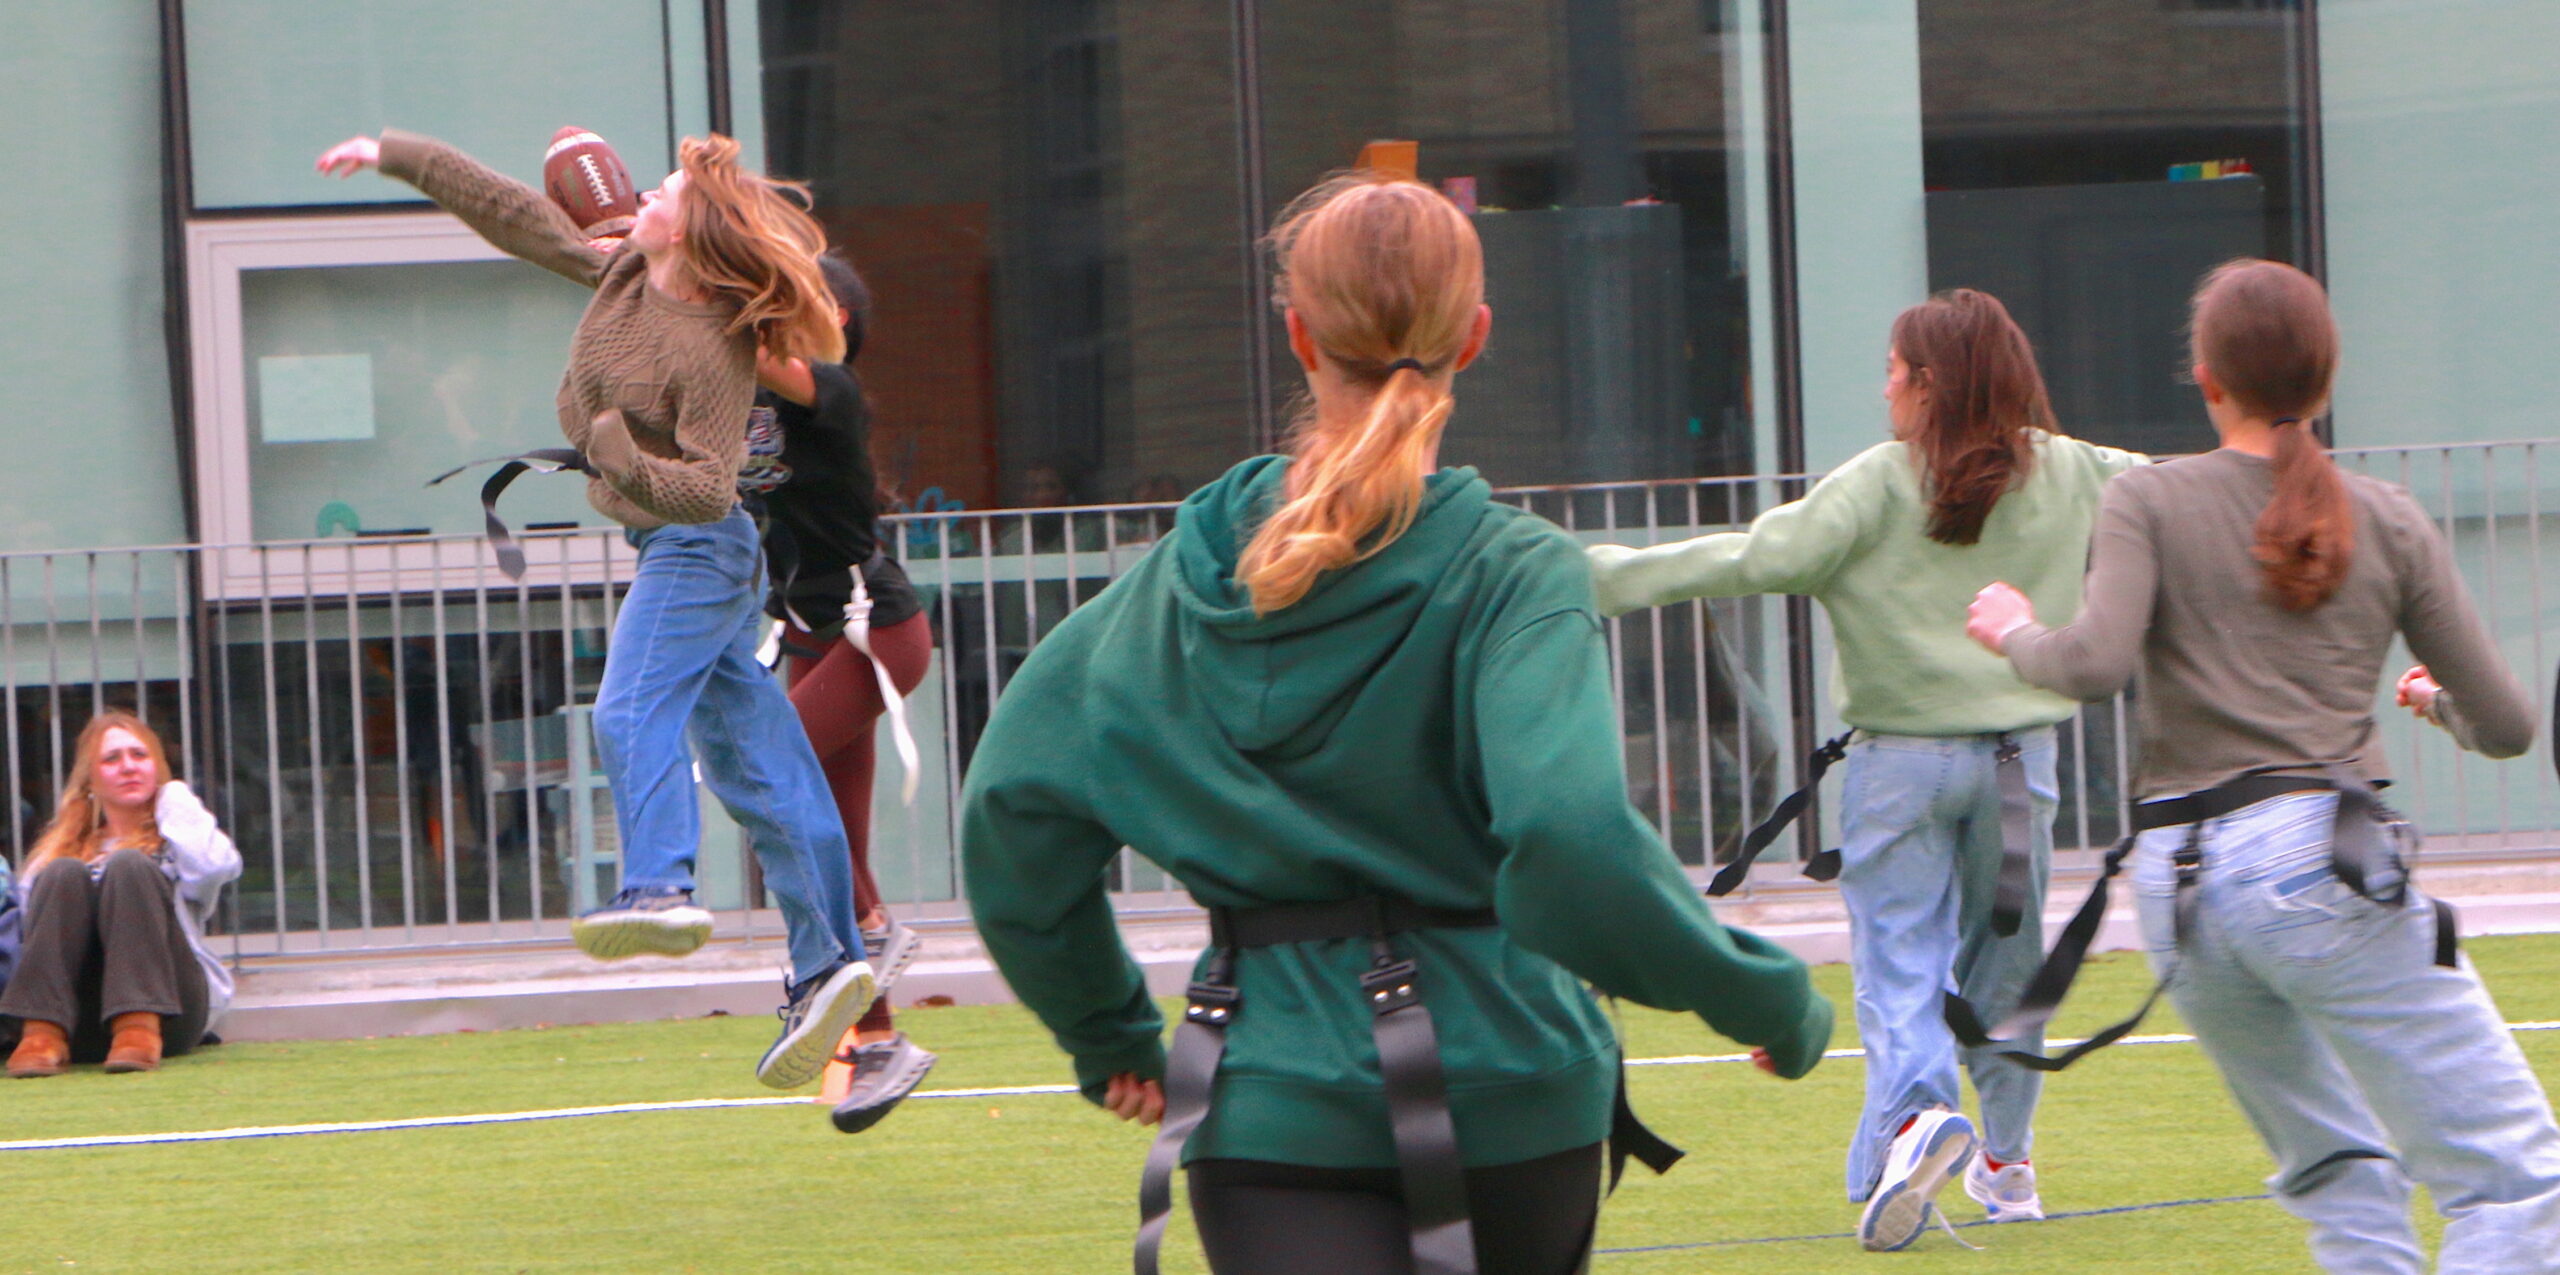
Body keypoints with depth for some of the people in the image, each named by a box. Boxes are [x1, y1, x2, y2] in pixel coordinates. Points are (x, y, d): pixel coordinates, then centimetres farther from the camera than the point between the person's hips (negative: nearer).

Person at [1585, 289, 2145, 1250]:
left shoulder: (1880, 485, -10)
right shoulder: (2068, 475, 3)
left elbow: (1759, 558, -16)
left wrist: (1607, 576, -13)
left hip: (1903, 758, -4)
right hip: (2018, 755, 4)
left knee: (1898, 962, -3)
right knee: (2004, 961, 17)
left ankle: (1915, 1113, -28)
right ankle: (2007, 1163, 24)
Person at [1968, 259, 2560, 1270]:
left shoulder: (2148, 502, 7)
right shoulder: (2389, 522, 9)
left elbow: (2097, 663, -11)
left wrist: (2017, 634, 9)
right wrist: (2437, 700, 31)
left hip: (2181, 884, 3)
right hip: (2321, 863, -3)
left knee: (2338, 1170, 20)